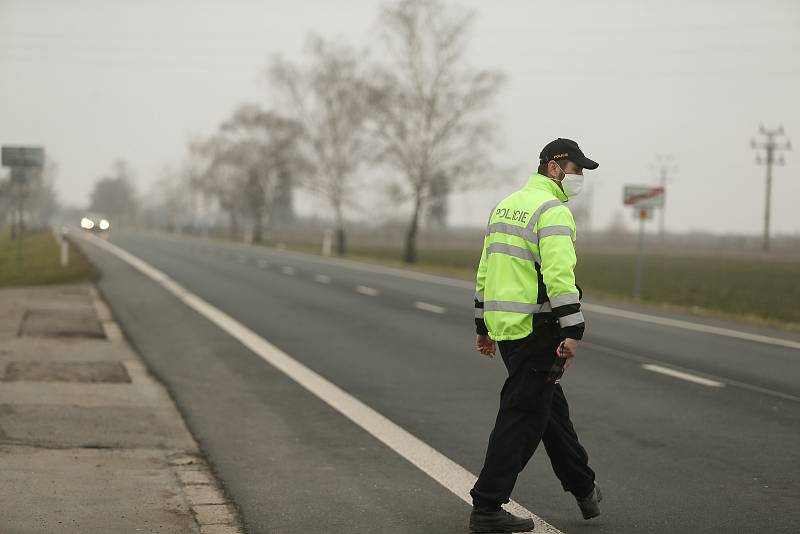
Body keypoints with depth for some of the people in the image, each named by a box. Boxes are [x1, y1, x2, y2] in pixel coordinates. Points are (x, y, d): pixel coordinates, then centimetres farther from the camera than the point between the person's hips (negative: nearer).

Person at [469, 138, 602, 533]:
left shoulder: (505, 206, 16)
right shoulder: (553, 211, -13)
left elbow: (485, 271, 19)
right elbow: (559, 277, -23)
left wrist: (483, 327, 23)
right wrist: (573, 332, -23)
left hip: (502, 323, 10)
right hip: (536, 331, -10)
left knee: (551, 406, 20)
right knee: (522, 416, -3)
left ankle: (583, 488, 33)